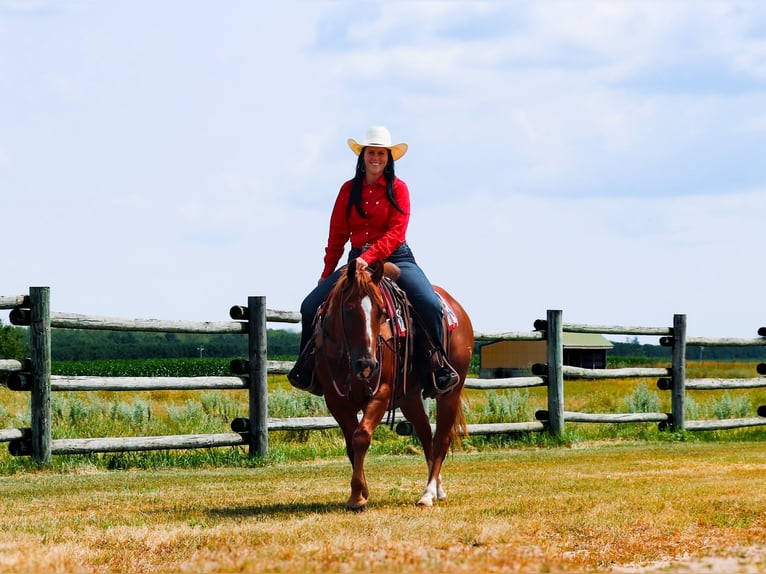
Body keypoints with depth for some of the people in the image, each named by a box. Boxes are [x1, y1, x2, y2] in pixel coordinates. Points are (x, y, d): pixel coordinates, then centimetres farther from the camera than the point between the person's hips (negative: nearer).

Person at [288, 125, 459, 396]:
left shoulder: (397, 188, 0)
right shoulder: (349, 190, 9)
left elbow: (395, 233, -10)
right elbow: (337, 236, 14)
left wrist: (369, 257, -24)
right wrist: (327, 275, 14)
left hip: (396, 258, -3)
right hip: (357, 260, 3)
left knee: (429, 304, -29)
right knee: (310, 305, -11)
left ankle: (438, 363, -12)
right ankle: (308, 365, 7)